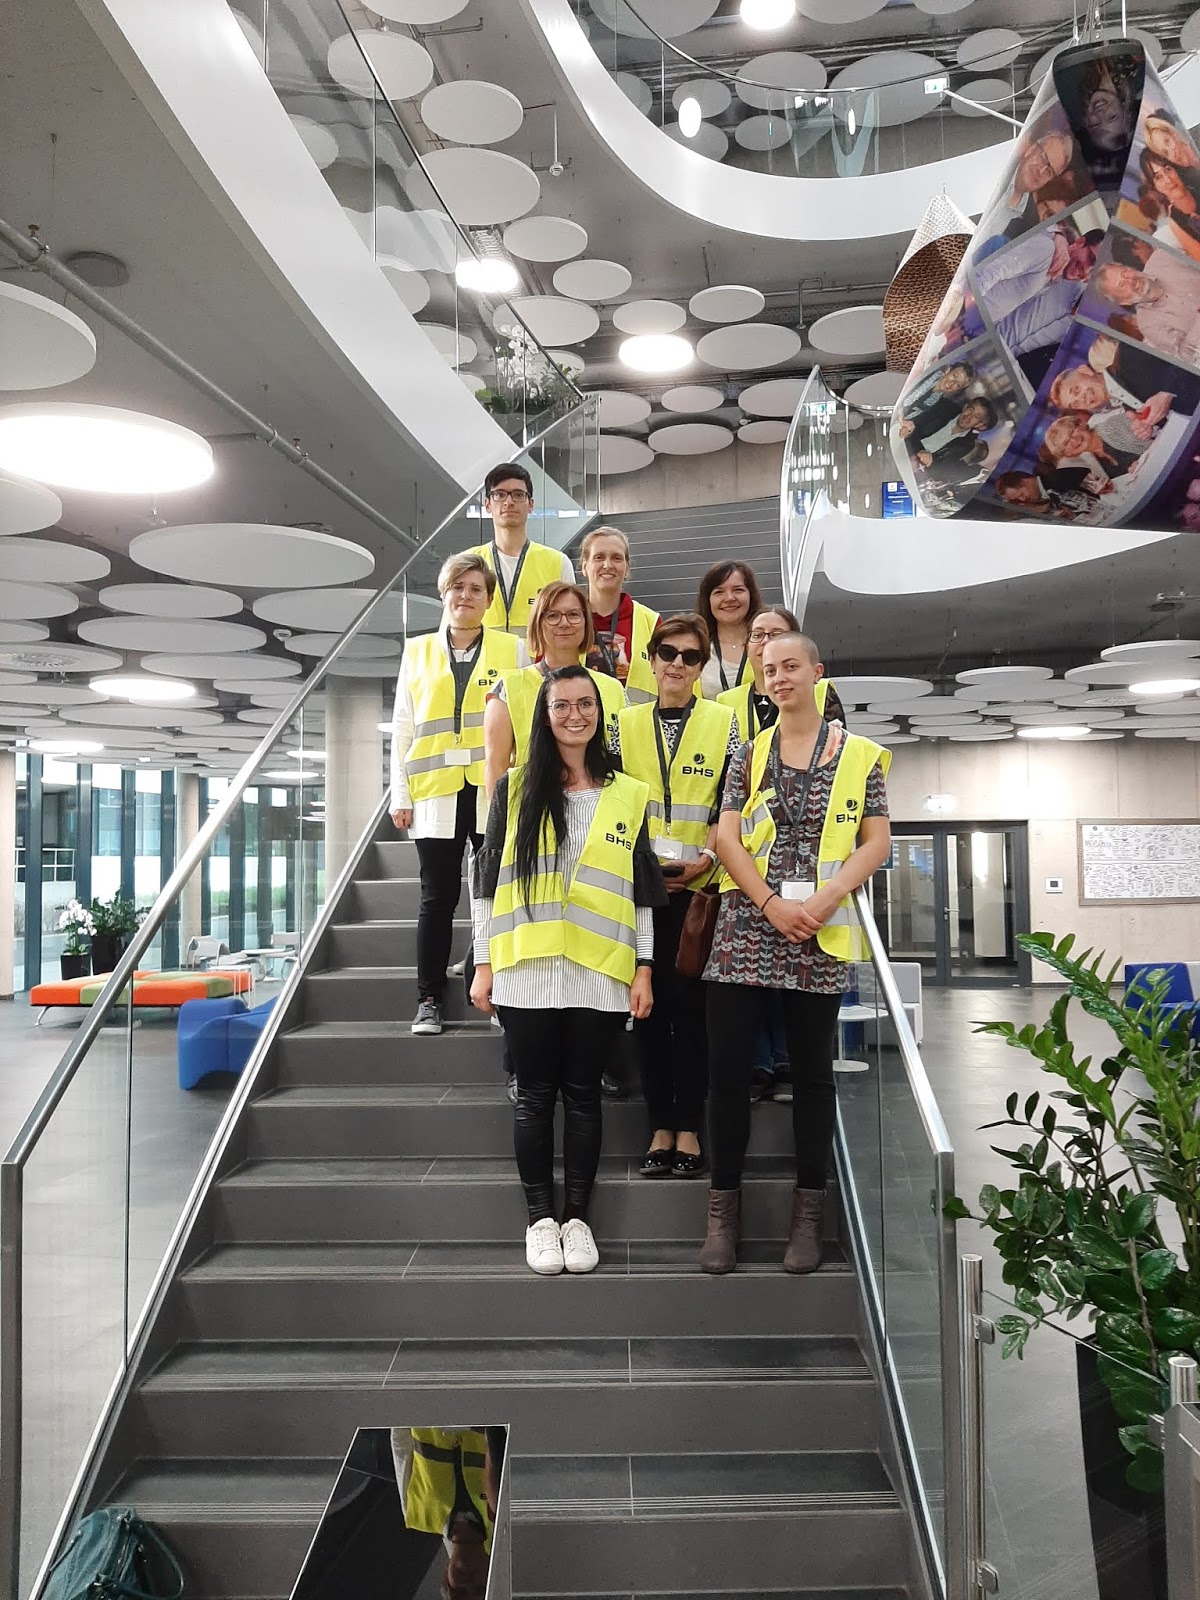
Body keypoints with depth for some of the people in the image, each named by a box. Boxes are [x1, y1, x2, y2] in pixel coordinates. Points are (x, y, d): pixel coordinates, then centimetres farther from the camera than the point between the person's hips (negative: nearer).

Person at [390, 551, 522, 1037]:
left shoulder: (513, 650, 8)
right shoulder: (417, 651, 13)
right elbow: (403, 728, 11)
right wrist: (401, 795, 6)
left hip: (495, 791, -1)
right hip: (436, 793, 1)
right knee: (438, 897, 2)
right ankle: (429, 1000, 10)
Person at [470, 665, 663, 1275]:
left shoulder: (627, 795, 9)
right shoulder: (516, 788, 6)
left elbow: (641, 889, 10)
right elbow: (488, 881, 6)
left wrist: (643, 967, 4)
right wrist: (484, 963, 2)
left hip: (599, 972, 0)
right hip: (527, 970, 0)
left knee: (582, 1094, 6)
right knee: (535, 1095, 6)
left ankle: (577, 1217, 18)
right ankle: (540, 1218, 17)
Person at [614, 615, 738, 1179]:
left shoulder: (723, 721, 5)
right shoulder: (626, 723, 11)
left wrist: (705, 859, -11)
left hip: (698, 885, -2)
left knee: (690, 1002, -2)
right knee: (649, 1004, 4)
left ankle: (688, 1130, 7)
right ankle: (660, 1129, 13)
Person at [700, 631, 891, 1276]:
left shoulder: (859, 756, 6)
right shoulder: (749, 754, 10)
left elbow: (877, 842, 2)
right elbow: (726, 837, 2)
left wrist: (824, 900, -13)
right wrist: (772, 904, -12)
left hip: (819, 934, -1)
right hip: (747, 925, 1)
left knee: (812, 1071, 6)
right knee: (727, 1066, 0)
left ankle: (807, 1213, 18)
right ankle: (723, 1209, 13)